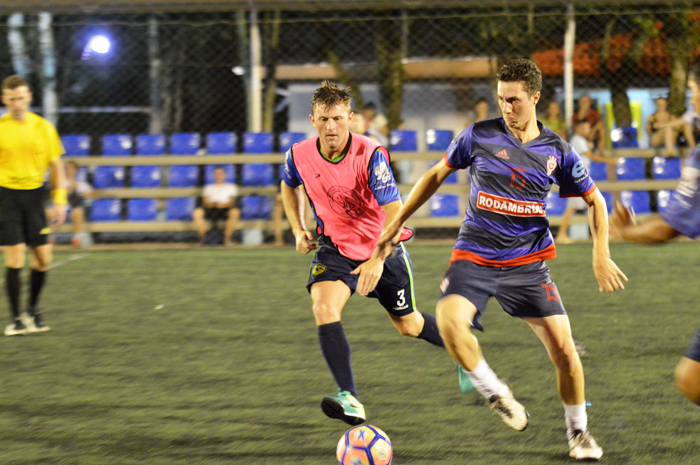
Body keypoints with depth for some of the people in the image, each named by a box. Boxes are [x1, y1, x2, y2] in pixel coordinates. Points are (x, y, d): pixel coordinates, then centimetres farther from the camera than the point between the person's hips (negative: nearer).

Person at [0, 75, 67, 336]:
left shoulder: (43, 127, 3)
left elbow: (56, 165, 9)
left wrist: (59, 201, 0)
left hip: (34, 194, 3)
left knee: (42, 258, 3)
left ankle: (33, 310, 25)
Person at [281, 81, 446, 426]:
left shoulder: (371, 155, -26)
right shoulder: (300, 155, -13)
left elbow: (394, 211, -29)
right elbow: (290, 186, 14)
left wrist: (378, 259, -39)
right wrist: (298, 229, 2)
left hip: (381, 248, -2)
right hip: (335, 248, 2)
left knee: (408, 325, 13)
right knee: (324, 308, -26)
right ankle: (349, 399, -31)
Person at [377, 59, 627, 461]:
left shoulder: (557, 151, -1)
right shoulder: (479, 136, -3)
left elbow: (595, 200, 11)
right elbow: (437, 175, 11)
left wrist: (601, 256, -1)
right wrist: (396, 224, 12)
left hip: (528, 262, 1)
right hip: (474, 258, -1)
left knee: (564, 348, -6)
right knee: (450, 321, -29)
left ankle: (578, 431, 18)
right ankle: (496, 392, -4)